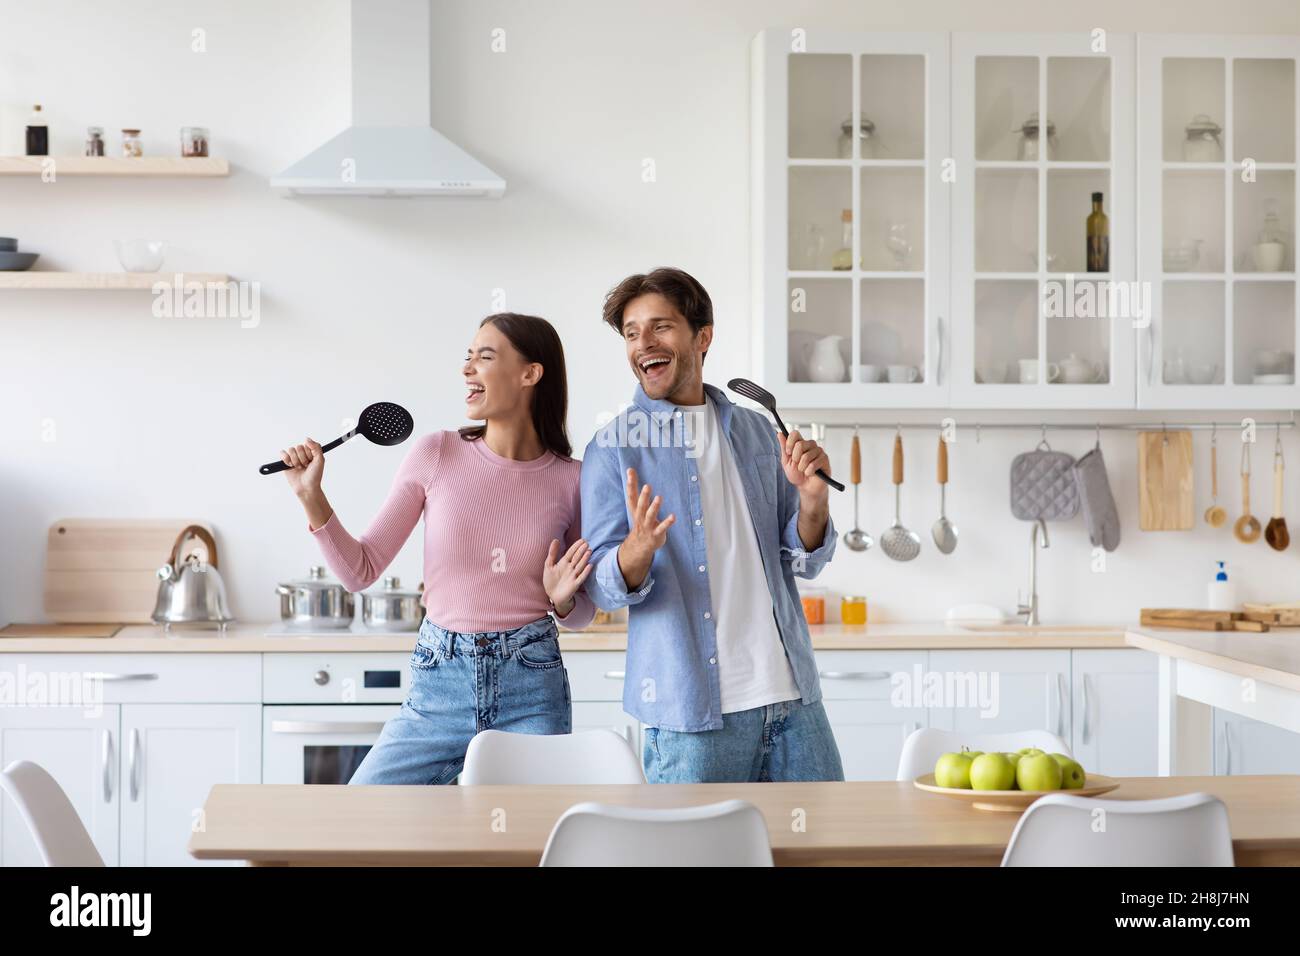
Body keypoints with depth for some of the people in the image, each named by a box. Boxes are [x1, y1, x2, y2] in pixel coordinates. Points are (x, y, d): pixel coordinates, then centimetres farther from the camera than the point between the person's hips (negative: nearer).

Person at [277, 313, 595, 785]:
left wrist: (563, 599, -10)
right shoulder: (437, 455, -1)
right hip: (438, 686, 0)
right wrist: (312, 499, -11)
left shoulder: (571, 479, 0)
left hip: (532, 691, 0)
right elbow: (360, 571, 0)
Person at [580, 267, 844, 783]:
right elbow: (601, 588, -4)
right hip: (693, 709, -4)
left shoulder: (757, 432, 12)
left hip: (791, 696, 4)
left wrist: (813, 499, -7)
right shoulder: (613, 449, 0)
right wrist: (638, 549, -25)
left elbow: (802, 563, 14)